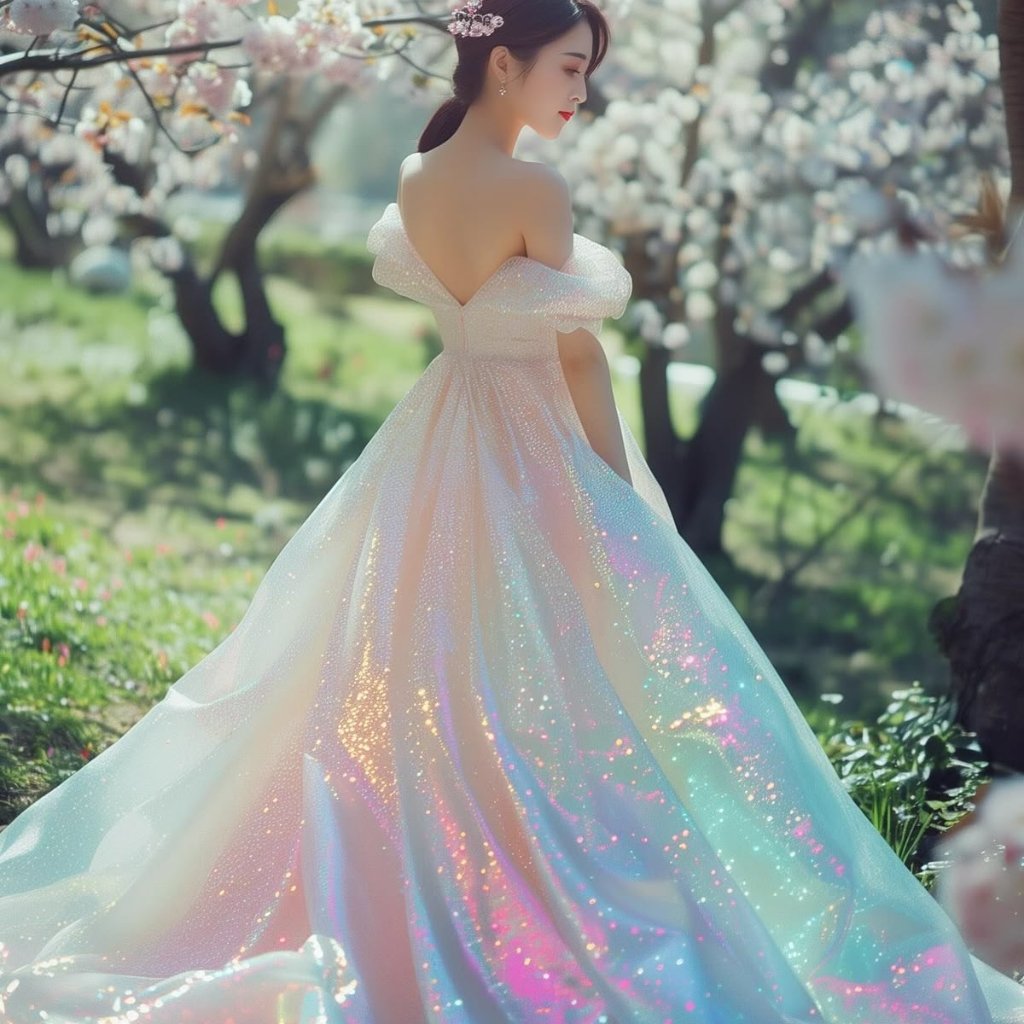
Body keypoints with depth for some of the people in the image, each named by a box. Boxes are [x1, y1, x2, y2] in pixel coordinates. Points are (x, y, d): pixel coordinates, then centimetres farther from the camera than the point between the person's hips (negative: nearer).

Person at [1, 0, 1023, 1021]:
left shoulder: (412, 181, 3)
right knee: (537, 690, 1)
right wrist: (623, 498, -6)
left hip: (432, 448, 8)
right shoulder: (535, 189, -18)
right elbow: (577, 353, -11)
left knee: (410, 681, 15)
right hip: (531, 453, -8)